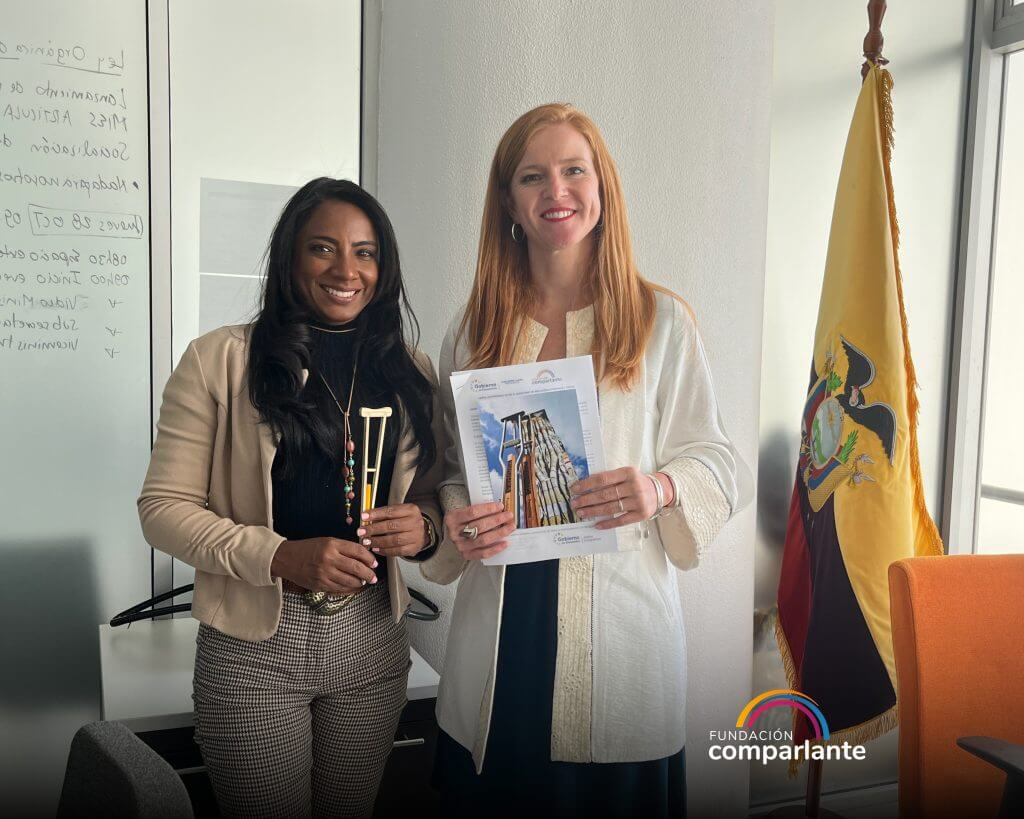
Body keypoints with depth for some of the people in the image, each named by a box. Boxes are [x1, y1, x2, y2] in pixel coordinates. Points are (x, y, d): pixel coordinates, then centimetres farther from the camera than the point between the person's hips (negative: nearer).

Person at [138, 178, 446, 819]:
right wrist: (281, 556, -21)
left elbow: (431, 496, 12)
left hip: (374, 641, 4)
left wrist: (423, 526, -13)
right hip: (253, 645, -3)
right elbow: (163, 506, -7)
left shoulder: (411, 372, 6)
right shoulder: (220, 360, -5)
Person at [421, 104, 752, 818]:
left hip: (618, 622, -2)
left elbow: (715, 458, 2)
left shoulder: (662, 320, 0)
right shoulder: (473, 330, 7)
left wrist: (662, 487, -18)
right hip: (500, 630, 2)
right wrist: (455, 519, -7)